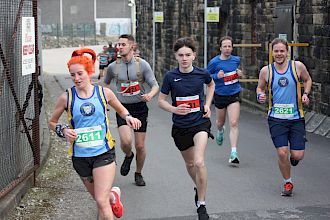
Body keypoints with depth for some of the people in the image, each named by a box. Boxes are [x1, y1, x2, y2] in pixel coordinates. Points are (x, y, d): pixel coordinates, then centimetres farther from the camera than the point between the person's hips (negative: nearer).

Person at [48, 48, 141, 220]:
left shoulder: (104, 93, -3)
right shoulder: (66, 97, -5)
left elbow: (121, 110, 15)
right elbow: (52, 122, 8)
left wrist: (128, 117, -6)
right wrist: (64, 130, -13)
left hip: (104, 153, -2)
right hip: (80, 156, 2)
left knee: (101, 201, -14)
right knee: (99, 197, 19)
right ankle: (113, 195, 53)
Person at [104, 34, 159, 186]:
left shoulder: (142, 64, -6)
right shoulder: (113, 67, 0)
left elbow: (155, 85, -7)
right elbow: (106, 83, 20)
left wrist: (150, 94, -28)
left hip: (140, 107, 0)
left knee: (140, 145, 3)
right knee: (126, 141, -21)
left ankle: (138, 174, 28)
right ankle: (128, 156, 15)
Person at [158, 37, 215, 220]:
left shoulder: (202, 73, -7)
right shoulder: (170, 76, -9)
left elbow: (211, 85, 17)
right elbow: (161, 100, 0)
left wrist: (207, 105, 4)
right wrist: (174, 109, -20)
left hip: (200, 122, -2)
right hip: (180, 126, 2)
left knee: (199, 162, -20)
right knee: (190, 163, 18)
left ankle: (201, 205, -7)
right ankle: (198, 188, 50)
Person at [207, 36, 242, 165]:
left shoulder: (236, 60, 1)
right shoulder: (214, 62, -9)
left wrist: (239, 73, 0)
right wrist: (217, 76, -19)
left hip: (234, 96, 0)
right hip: (220, 95, 0)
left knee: (234, 124, -13)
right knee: (220, 122, 19)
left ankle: (234, 153, -12)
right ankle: (220, 131, 59)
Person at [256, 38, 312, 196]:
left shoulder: (297, 66, -3)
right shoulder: (266, 71, -3)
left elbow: (308, 80, 14)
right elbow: (260, 87, 13)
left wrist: (305, 94, -3)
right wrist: (260, 96, -9)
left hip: (296, 118, 0)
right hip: (276, 119, 0)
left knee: (298, 155, -3)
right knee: (282, 153, -8)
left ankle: (293, 157, 37)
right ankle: (288, 182, 18)